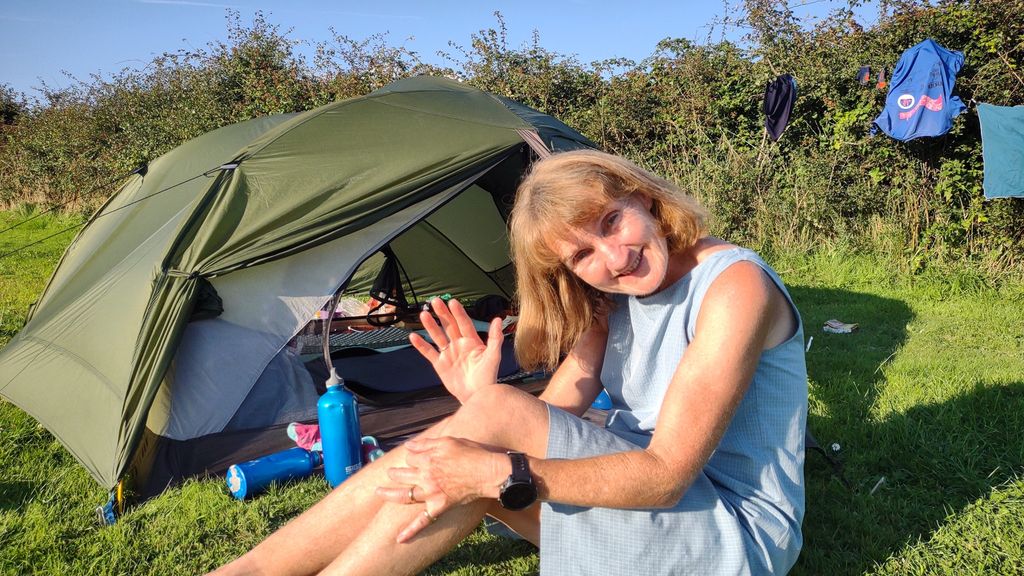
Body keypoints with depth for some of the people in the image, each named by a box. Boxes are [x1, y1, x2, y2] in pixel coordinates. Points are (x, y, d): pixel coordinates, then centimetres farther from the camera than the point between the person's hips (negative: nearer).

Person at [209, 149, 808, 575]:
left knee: (494, 415, -28)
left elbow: (665, 474, -27)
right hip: (633, 496, 7)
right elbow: (552, 418, -4)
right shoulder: (611, 299, 2)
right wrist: (483, 400, -25)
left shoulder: (733, 284, -21)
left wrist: (500, 473, -35)